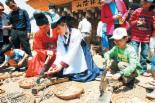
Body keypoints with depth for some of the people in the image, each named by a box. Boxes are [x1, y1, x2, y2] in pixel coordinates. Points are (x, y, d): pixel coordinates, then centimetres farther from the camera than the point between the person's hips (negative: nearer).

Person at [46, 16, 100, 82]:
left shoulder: (76, 33, -22)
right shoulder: (60, 37, -4)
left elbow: (73, 52, -30)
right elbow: (59, 53, -10)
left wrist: (62, 64, -37)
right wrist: (54, 66, -24)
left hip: (81, 59, -5)